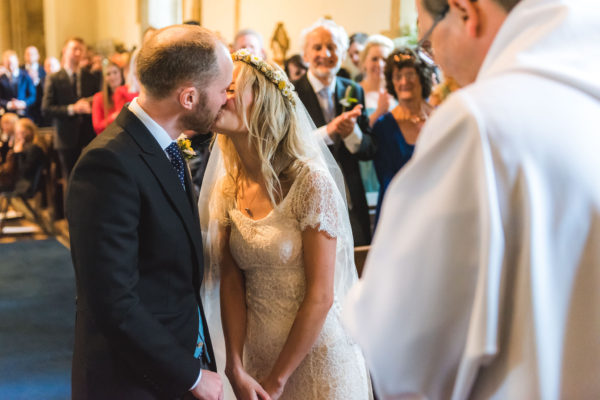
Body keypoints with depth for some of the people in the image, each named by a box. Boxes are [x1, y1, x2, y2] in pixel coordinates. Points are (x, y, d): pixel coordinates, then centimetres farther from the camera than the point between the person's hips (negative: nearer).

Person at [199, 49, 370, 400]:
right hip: (257, 356, 5)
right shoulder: (227, 188, -2)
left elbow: (320, 296, -17)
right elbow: (231, 282, -1)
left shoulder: (311, 182, -19)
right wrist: (236, 370, -11)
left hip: (316, 354, -5)